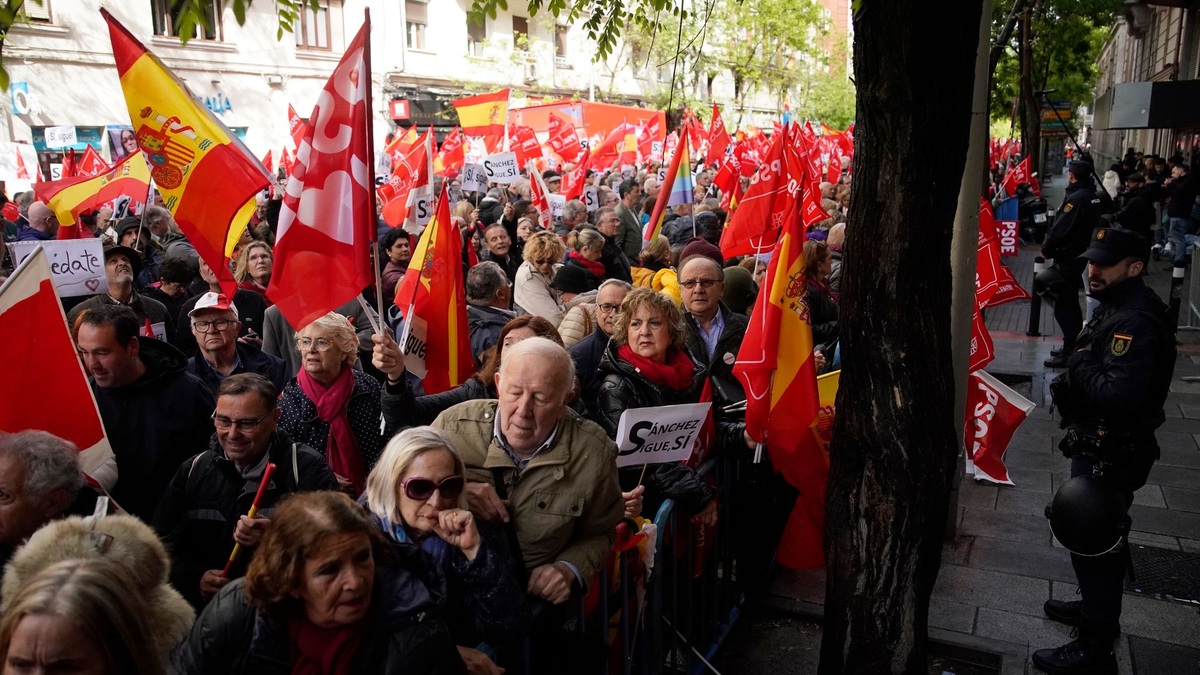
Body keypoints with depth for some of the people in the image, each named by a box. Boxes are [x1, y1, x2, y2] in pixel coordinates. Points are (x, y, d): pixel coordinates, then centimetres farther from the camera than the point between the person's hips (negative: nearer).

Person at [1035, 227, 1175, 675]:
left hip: (1111, 454, -11)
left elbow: (1119, 395, -35)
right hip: (1102, 446, 11)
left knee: (1091, 541, -1)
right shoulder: (1118, 306, 8)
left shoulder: (1136, 322, -27)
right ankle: (1097, 607, 46)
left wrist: (1079, 365, -21)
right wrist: (1075, 380, 1)